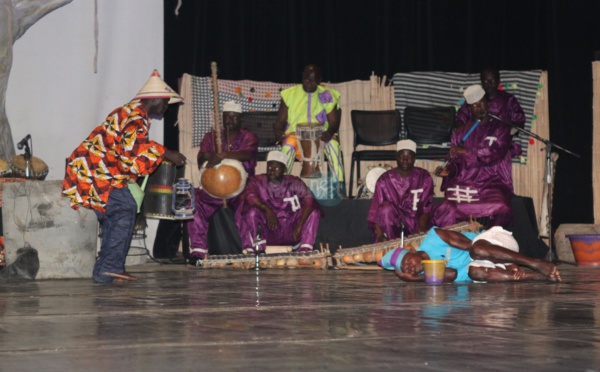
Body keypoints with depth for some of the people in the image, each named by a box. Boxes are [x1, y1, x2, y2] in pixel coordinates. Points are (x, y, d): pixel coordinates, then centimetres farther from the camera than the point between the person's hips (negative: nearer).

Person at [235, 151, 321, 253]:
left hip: (290, 233, 1)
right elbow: (249, 195, -21)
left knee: (314, 211, -16)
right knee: (252, 211, -26)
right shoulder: (258, 182, 0)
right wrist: (267, 210, -37)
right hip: (267, 232, -1)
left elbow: (309, 201, -12)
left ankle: (305, 250, -21)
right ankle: (257, 250, -26)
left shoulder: (294, 183, 2)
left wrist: (300, 225, -25)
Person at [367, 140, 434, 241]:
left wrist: (422, 227, -23)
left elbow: (427, 207, -4)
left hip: (415, 224, 0)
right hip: (393, 224, 0)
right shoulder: (384, 180, -5)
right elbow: (376, 211, -8)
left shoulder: (424, 178, 0)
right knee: (386, 208, -31)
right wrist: (380, 235, -23)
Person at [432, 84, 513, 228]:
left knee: (502, 212, -33)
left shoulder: (499, 128, 10)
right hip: (463, 184, 2)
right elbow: (456, 162, 17)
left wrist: (466, 151, -14)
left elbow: (496, 153, -7)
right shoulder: (461, 132, 21)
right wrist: (448, 170, -6)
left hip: (492, 184, -2)